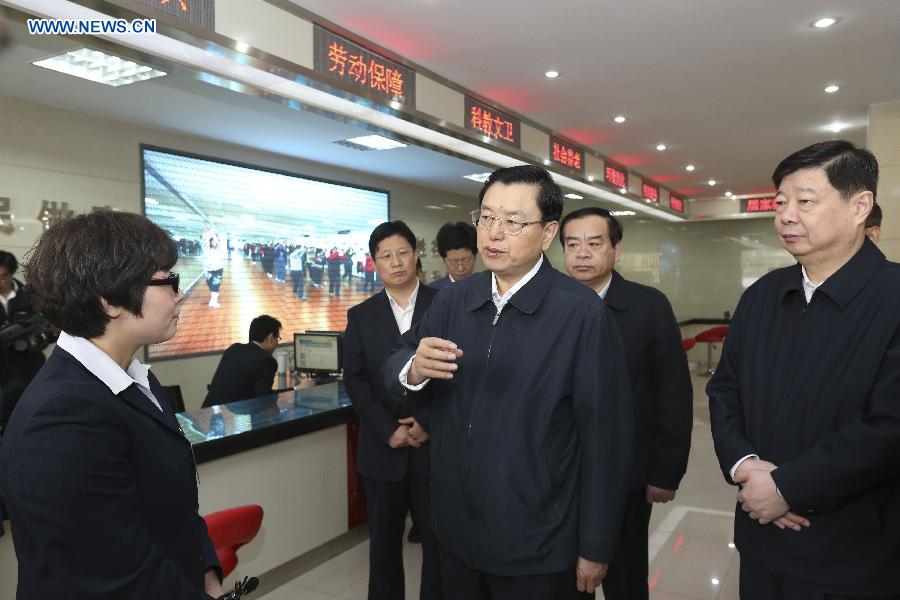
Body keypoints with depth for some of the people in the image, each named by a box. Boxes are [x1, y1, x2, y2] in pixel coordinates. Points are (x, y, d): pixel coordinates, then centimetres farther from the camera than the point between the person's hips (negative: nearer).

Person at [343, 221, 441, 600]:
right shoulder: (361, 316, 6)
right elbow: (355, 381, 1)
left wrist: (428, 422, -12)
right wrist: (388, 430, -10)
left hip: (437, 445, -1)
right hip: (383, 449, 2)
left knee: (440, 540, 9)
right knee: (384, 542, 14)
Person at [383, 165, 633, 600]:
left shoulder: (583, 314, -17)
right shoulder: (453, 299, 0)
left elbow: (605, 438, -13)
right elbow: (393, 370, 2)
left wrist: (595, 548, -7)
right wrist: (415, 369, -22)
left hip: (537, 547, -4)